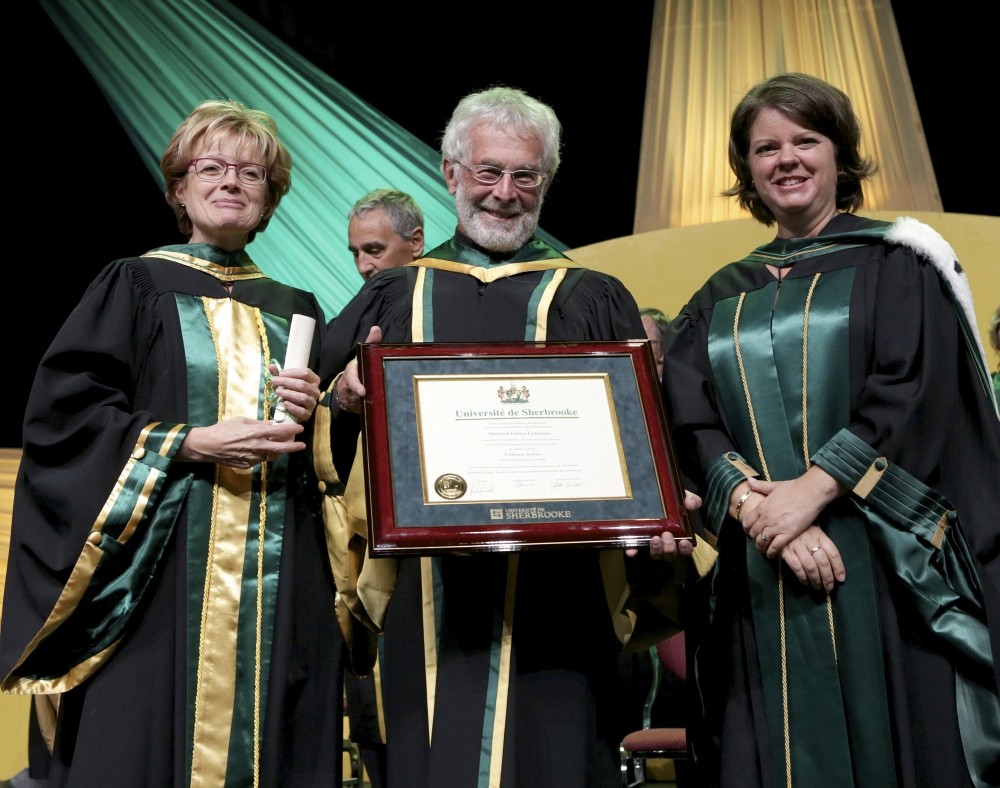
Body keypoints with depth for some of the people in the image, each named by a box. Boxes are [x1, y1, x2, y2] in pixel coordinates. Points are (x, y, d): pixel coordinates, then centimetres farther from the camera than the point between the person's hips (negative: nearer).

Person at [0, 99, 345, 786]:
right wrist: (190, 443, -15)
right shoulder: (136, 285, 5)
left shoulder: (297, 310, 16)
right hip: (163, 571, -3)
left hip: (281, 586, 4)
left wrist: (312, 416, -3)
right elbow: (60, 411, -6)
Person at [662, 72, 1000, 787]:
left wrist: (811, 490, -17)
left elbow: (910, 398, -7)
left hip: (889, 568, -3)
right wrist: (756, 505, -15)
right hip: (765, 581, 3)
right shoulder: (721, 300, 15)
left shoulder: (897, 262, 6)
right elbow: (692, 427, 2)